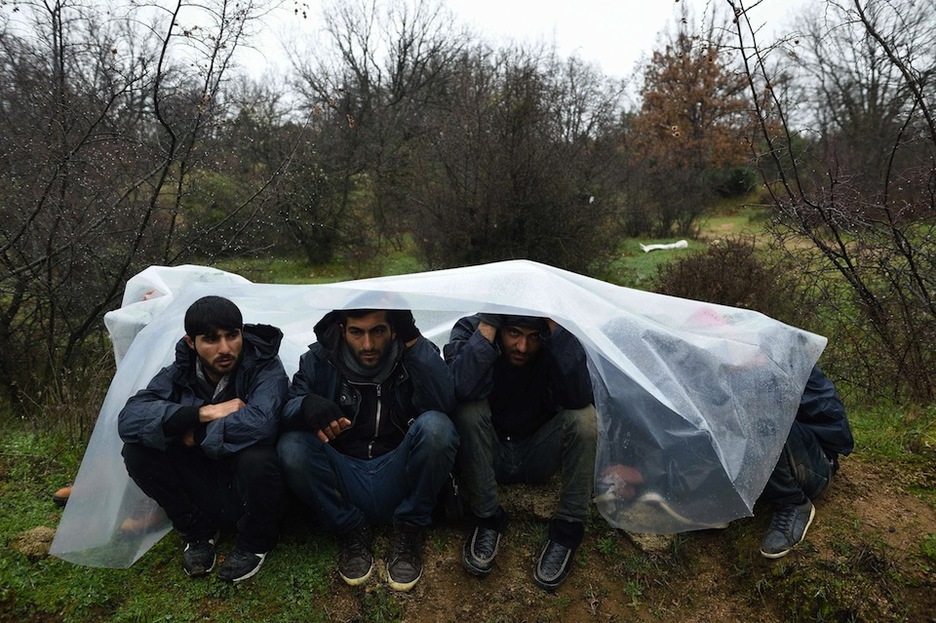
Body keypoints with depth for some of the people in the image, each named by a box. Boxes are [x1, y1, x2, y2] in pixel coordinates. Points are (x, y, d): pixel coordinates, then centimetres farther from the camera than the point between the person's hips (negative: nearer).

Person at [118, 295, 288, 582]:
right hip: (207, 490, 4)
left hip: (250, 492, -4)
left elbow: (259, 422, -39)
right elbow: (128, 419, -21)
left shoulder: (265, 367, -19)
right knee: (137, 451, -14)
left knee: (256, 458, -36)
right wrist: (202, 413, -30)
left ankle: (255, 542, -3)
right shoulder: (179, 373, -6)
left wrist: (197, 434, -24)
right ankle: (198, 531, 7)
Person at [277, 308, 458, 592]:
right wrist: (307, 405, -34)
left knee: (435, 426, -29)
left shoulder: (415, 355, -5)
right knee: (291, 447, -25)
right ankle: (350, 529, -1)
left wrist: (412, 339, -28)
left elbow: (444, 403, -23)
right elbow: (284, 409, -11)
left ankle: (409, 529, -5)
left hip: (398, 480, -1)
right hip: (343, 479, 1)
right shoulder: (320, 360, -2)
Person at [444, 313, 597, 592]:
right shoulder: (470, 330, -18)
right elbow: (462, 388, -39)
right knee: (470, 409, -30)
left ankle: (567, 530, -12)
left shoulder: (558, 338, -15)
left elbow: (579, 397, -35)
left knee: (584, 416, -25)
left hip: (536, 456, 1)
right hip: (484, 454, -1)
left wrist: (556, 326, -36)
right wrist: (488, 323, -39)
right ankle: (487, 519, -13)